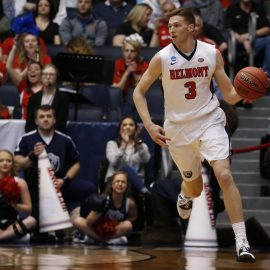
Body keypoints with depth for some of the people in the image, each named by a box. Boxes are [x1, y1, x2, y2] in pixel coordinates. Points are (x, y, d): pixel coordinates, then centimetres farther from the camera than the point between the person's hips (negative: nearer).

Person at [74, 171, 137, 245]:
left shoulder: (130, 203, -15)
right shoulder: (103, 200, -18)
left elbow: (133, 217, 9)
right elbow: (88, 222, -19)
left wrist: (125, 222, -11)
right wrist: (97, 212, -37)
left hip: (116, 232, 0)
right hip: (99, 230, 0)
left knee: (128, 225, -33)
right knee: (78, 221, -25)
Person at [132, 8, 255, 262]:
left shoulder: (212, 53, -7)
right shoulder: (162, 58, -11)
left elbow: (229, 95, -1)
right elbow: (139, 92, -1)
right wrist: (149, 125, -12)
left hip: (209, 121, -1)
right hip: (178, 128, 1)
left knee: (224, 175, -22)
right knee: (194, 188, 14)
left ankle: (241, 241, -20)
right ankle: (184, 195, 56)